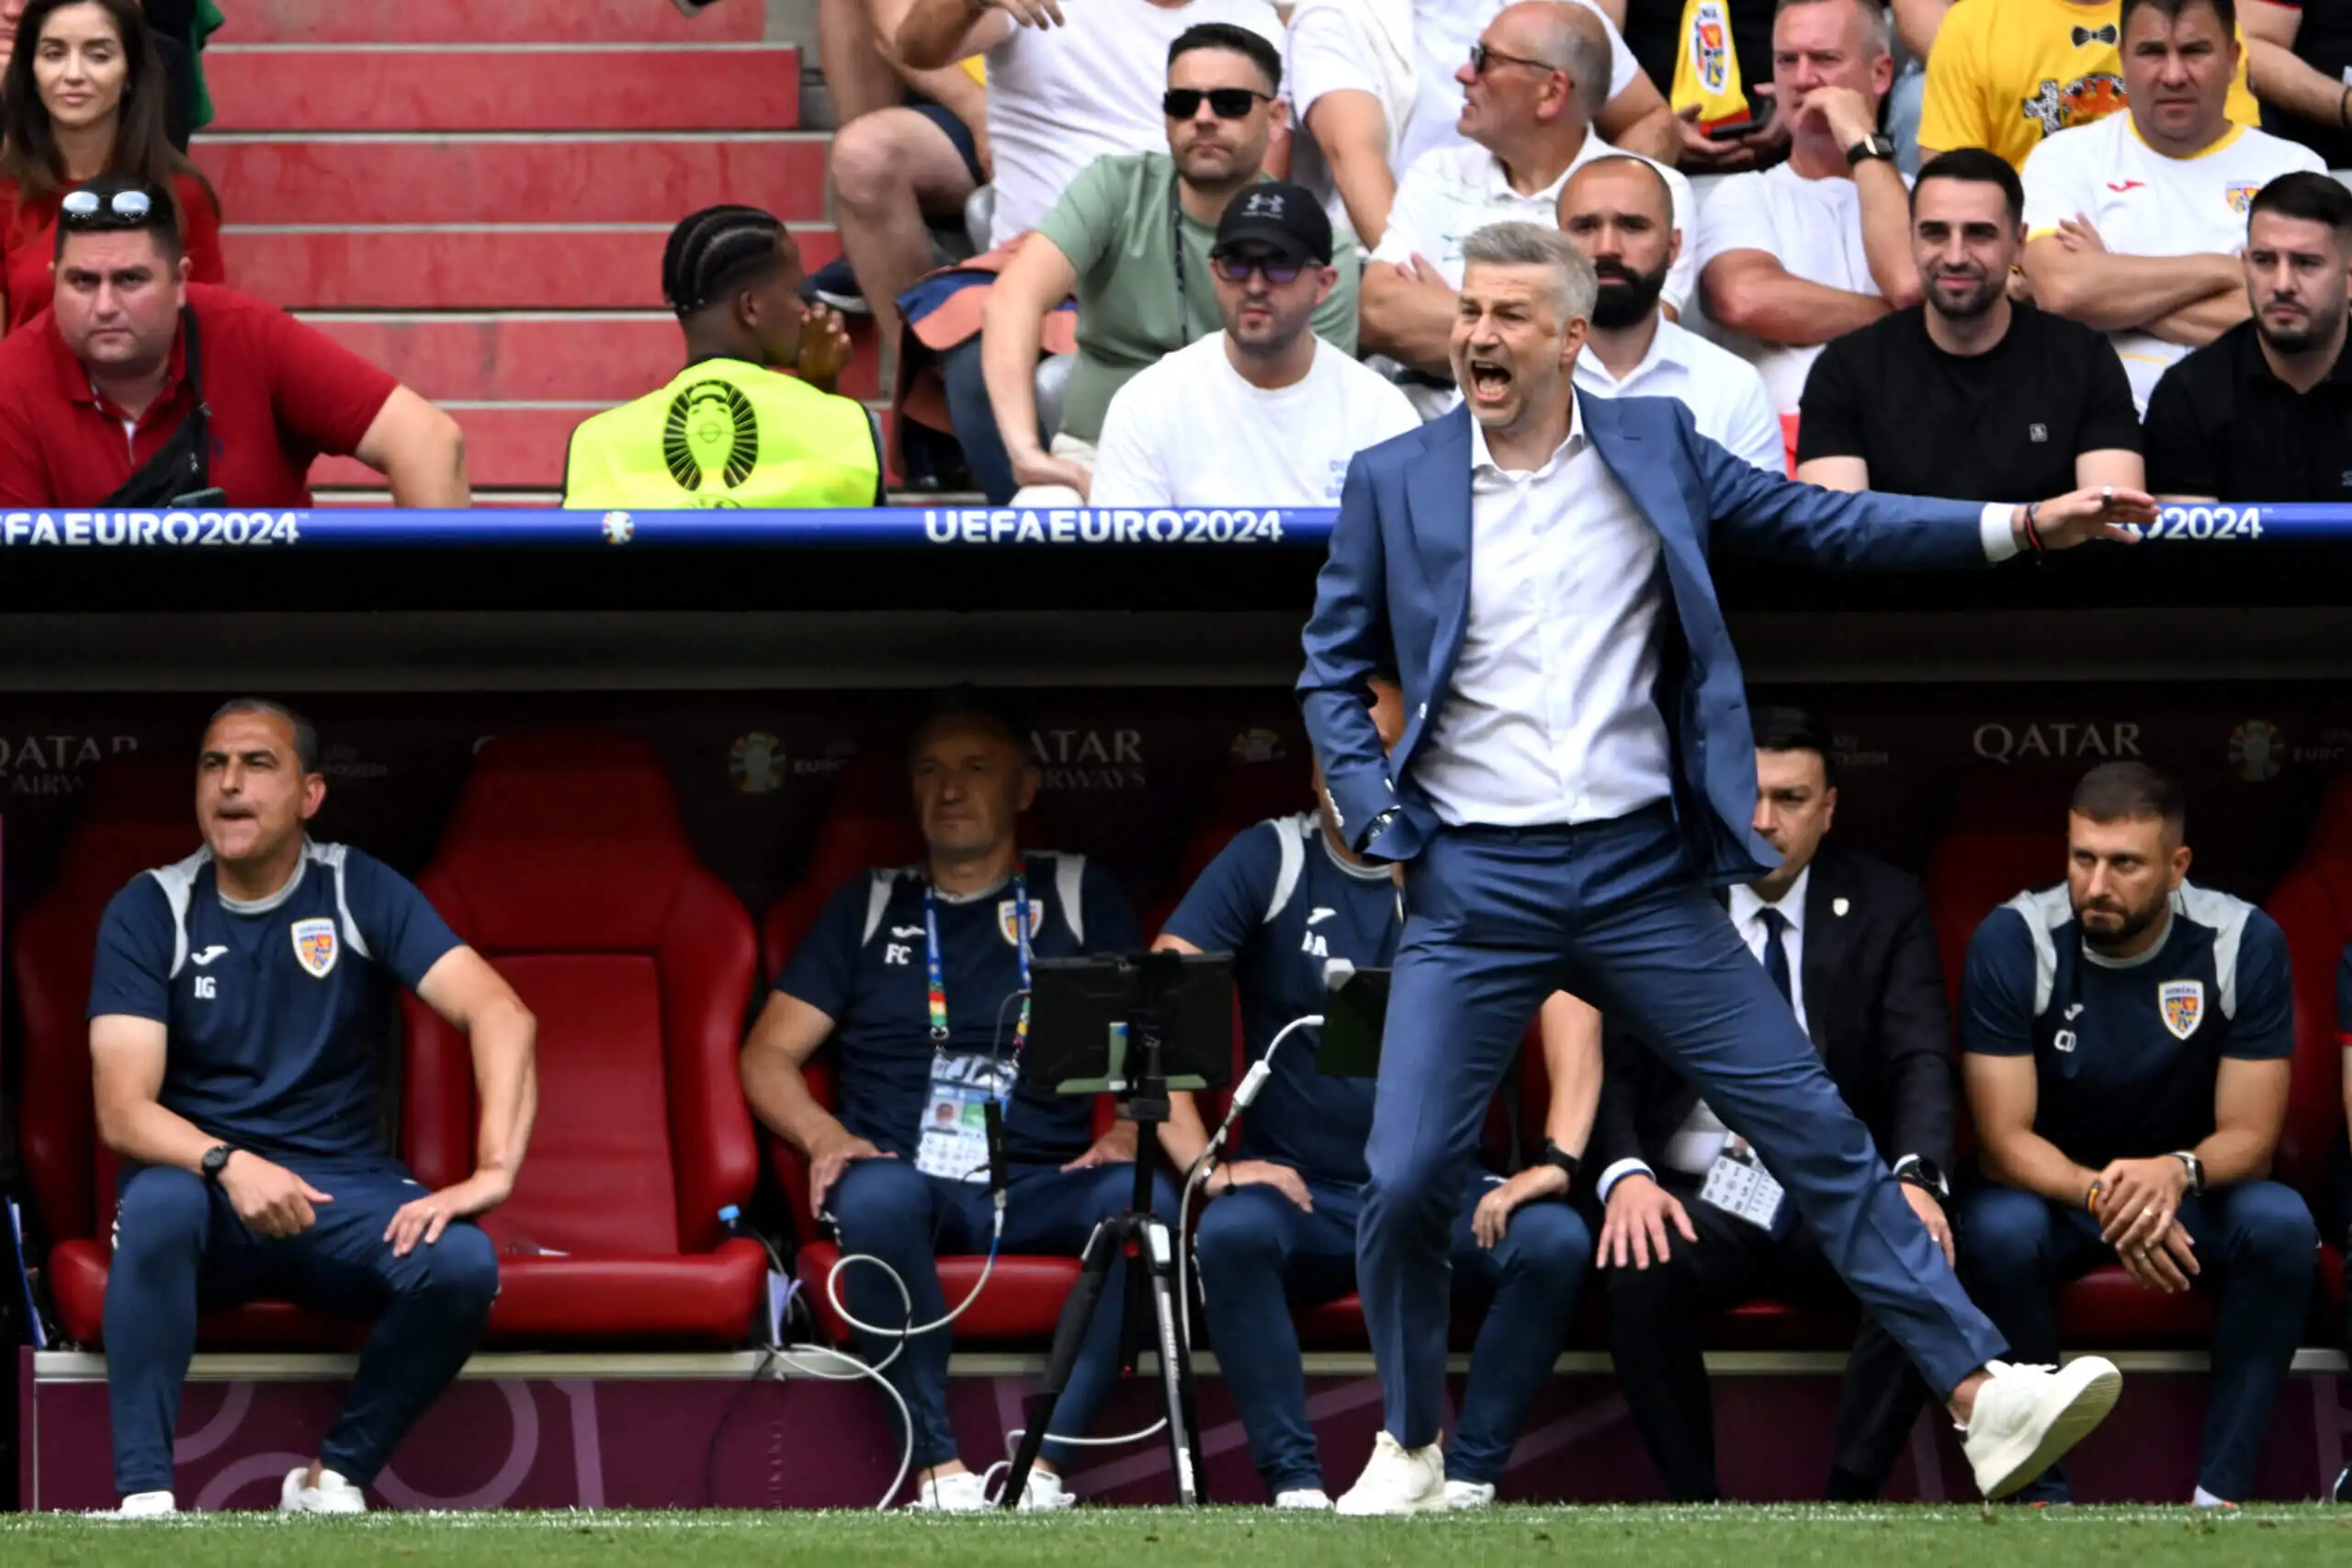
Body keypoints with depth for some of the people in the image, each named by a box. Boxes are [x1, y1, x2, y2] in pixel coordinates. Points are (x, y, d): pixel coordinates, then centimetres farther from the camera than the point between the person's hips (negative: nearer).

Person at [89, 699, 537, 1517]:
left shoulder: (362, 892, -1)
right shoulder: (149, 911, -3)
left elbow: (500, 1013, -13)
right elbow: (123, 1112, -12)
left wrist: (493, 1171, -29)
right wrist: (228, 1163, -33)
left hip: (342, 1183, 1)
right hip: (205, 1179, -1)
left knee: (462, 1261, -29)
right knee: (156, 1205, -36)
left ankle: (335, 1478, -10)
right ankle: (145, 1499, -33)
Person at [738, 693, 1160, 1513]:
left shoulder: (1079, 897, 18)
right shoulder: (870, 908, 19)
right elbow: (769, 1055, 13)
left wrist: (1128, 1135, -11)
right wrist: (826, 1137, -8)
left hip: (1041, 1192, 0)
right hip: (908, 1179, 0)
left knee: (1144, 1198, -33)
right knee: (876, 1194, -38)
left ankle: (1046, 1462, -34)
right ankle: (939, 1469, -35)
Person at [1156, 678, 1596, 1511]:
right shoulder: (1269, 862, 0)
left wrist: (1557, 1159, -21)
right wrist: (1200, 1159, -20)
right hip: (1303, 1196, -1)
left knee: (1555, 1241, -29)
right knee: (1231, 1232, -35)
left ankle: (1467, 1476, -21)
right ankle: (1295, 1485, -29)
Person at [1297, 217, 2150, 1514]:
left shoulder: (1653, 447, 5)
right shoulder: (1393, 483, 2)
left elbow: (1819, 526, 6)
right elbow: (1334, 666, 10)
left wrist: (2022, 526, -2)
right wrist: (1376, 817, -5)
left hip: (1642, 873, 1)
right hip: (1474, 883, -1)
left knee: (1816, 1132, -4)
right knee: (1404, 1179, -6)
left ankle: (1982, 1396, -5)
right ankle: (1409, 1446, 15)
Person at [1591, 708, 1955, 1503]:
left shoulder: (1887, 907, 7)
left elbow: (1922, 1060, -3)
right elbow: (1612, 1066, 0)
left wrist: (1917, 1176, -25)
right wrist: (1625, 1173, -22)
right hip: (1702, 1198, 0)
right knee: (1637, 1270, -34)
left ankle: (1848, 1504, -27)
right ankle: (1696, 1505, -23)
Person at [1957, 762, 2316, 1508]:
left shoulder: (2244, 941, -14)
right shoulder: (2013, 940, -17)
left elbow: (2250, 1134, -13)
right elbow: (2004, 1138, -18)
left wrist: (2179, 1173, -38)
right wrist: (2100, 1194, -39)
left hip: (2191, 1194, 1)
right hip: (2053, 1189, -1)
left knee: (2281, 1223, -31)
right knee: (1997, 1230, -35)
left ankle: (2223, 1490, -25)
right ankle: (2041, 1490, -23)